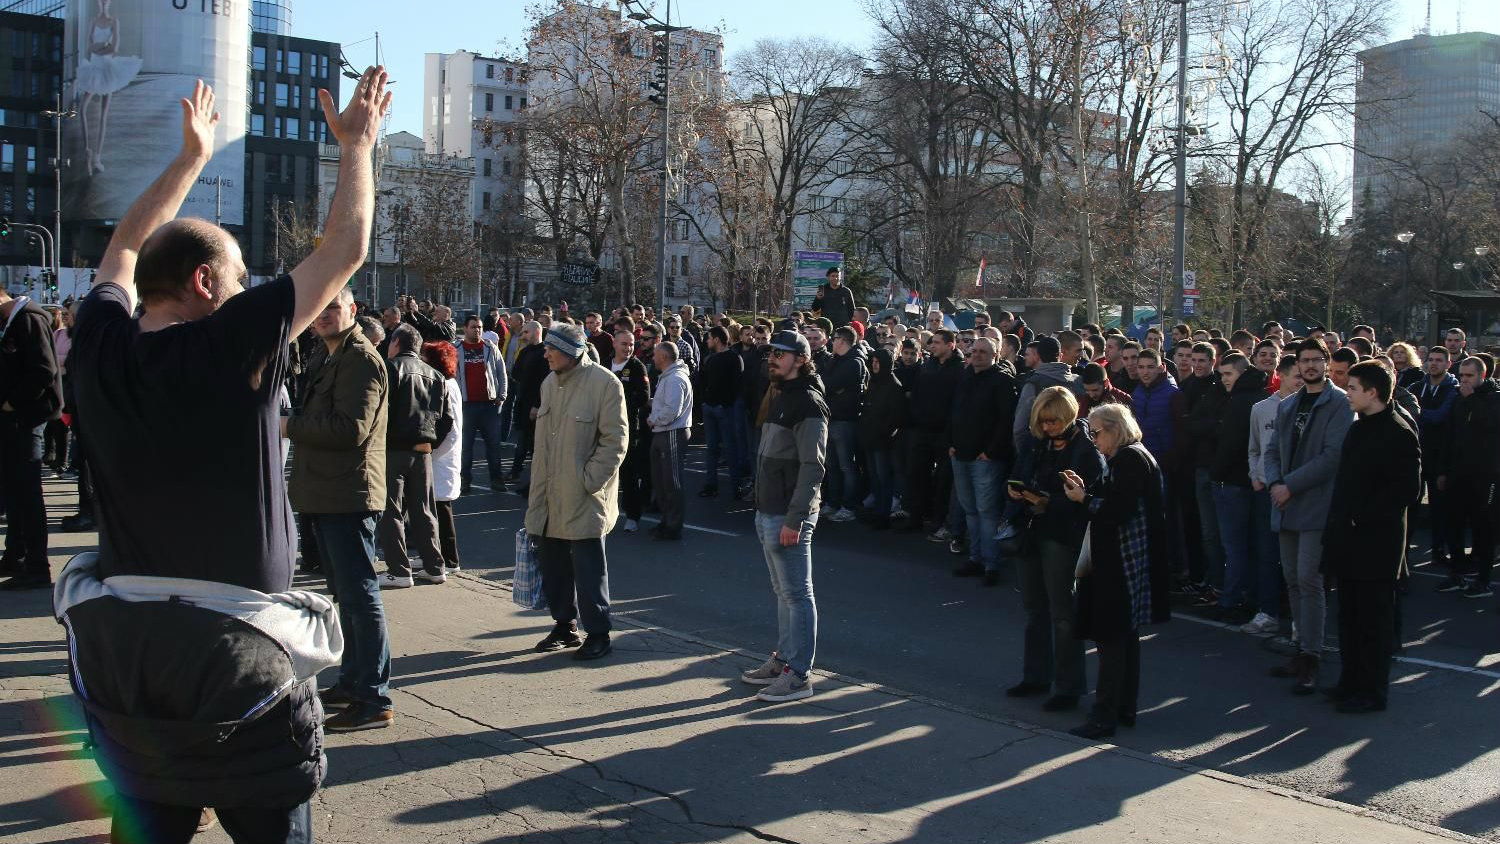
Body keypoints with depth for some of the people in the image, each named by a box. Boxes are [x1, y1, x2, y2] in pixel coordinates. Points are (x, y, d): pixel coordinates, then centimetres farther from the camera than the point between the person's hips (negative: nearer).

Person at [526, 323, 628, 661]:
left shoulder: (605, 383, -11)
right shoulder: (550, 383, 12)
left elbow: (614, 441, -12)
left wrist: (589, 481, -15)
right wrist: (537, 489, 15)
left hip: (584, 497, -7)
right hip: (549, 494, 7)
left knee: (588, 569, -2)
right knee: (552, 564, 13)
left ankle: (597, 633, 10)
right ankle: (565, 626, 27)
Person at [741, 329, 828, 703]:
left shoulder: (807, 402, -15)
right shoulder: (781, 397, 15)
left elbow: (812, 467, -20)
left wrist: (794, 519, -23)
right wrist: (764, 510, 15)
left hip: (788, 516, -10)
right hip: (768, 512, 10)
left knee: (797, 594, -3)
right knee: (783, 592, 17)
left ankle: (799, 675, 2)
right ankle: (784, 660, 27)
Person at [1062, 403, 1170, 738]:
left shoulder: (1130, 459, -15)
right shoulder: (1126, 458, 16)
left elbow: (1116, 511, -22)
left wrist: (1084, 499, -8)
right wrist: (1086, 491, 6)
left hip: (1123, 562, -11)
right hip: (1121, 561, 11)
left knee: (1111, 638, -7)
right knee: (1125, 636, 15)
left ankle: (1105, 717, -4)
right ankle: (1125, 709, 24)